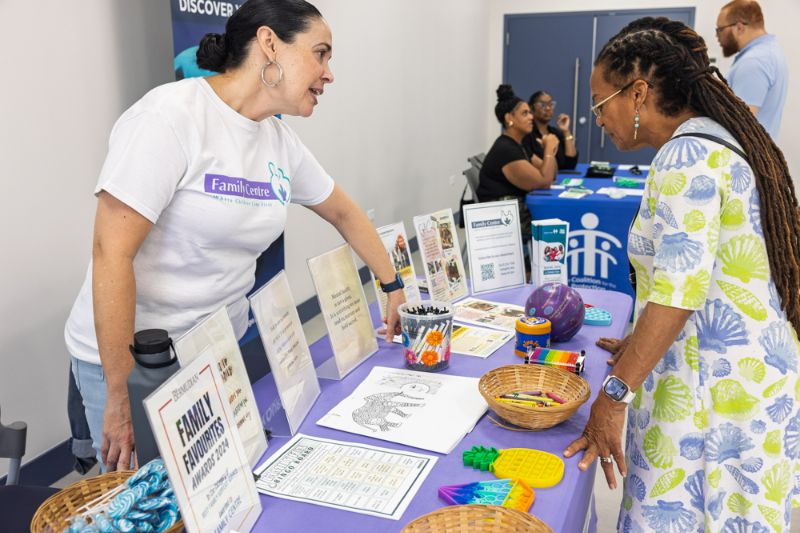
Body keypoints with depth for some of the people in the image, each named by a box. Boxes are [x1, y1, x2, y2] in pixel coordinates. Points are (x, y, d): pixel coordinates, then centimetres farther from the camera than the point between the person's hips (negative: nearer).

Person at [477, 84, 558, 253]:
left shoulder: (519, 146, 12)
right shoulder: (504, 150, -18)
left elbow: (550, 175, 16)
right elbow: (544, 183, -20)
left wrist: (550, 151, -2)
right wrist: (549, 149, -8)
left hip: (520, 215, 9)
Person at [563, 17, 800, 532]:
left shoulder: (686, 157, -16)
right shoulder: (720, 141, 14)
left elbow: (678, 291, -24)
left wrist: (614, 395, -21)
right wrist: (639, 344, 22)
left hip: (717, 388, -10)